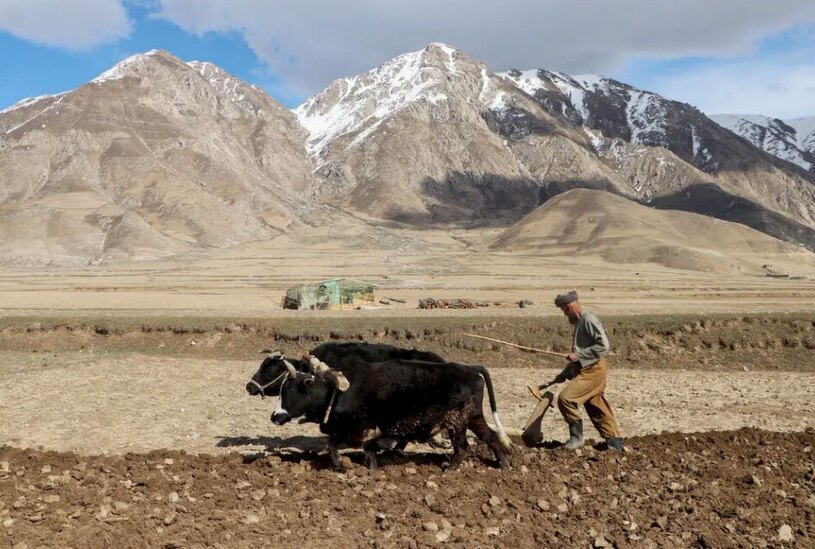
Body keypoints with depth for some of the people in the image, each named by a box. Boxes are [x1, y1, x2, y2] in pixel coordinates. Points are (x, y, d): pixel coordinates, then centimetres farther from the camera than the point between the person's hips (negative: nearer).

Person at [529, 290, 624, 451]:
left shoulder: (589, 320, -14)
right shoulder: (579, 322, 17)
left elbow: (603, 345, -22)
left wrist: (578, 355, -21)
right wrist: (564, 374, 24)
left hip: (593, 371, -10)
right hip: (584, 371, 10)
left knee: (565, 398, -17)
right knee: (598, 410, 12)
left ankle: (576, 436, -4)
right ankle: (615, 441, 21)